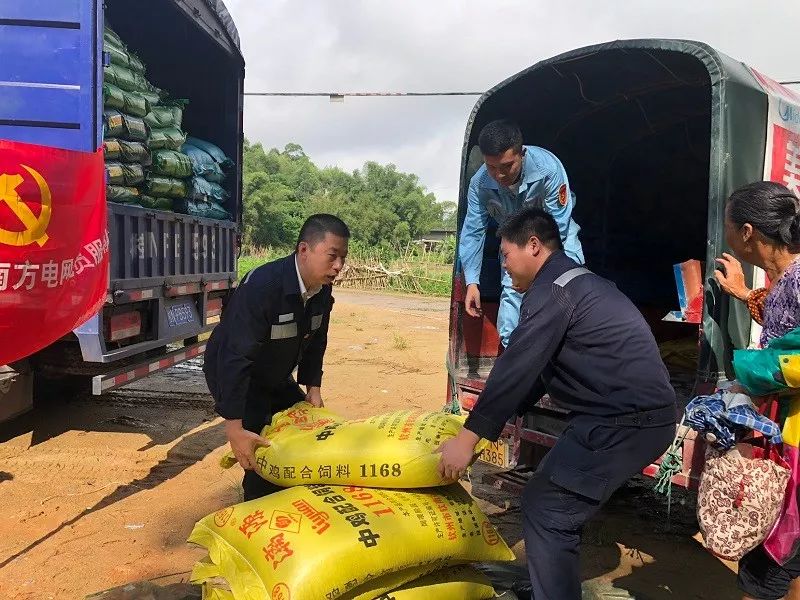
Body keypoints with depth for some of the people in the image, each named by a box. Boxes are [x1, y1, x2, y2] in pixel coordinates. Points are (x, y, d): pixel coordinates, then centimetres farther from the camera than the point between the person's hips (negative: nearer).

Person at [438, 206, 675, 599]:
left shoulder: (551, 289, -13)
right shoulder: (575, 283, 21)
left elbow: (517, 368, -16)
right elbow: (539, 370, 23)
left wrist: (467, 438, -11)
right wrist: (486, 415, 23)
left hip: (624, 422, -10)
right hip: (641, 415, 10)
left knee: (546, 509, -3)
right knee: (560, 503, 20)